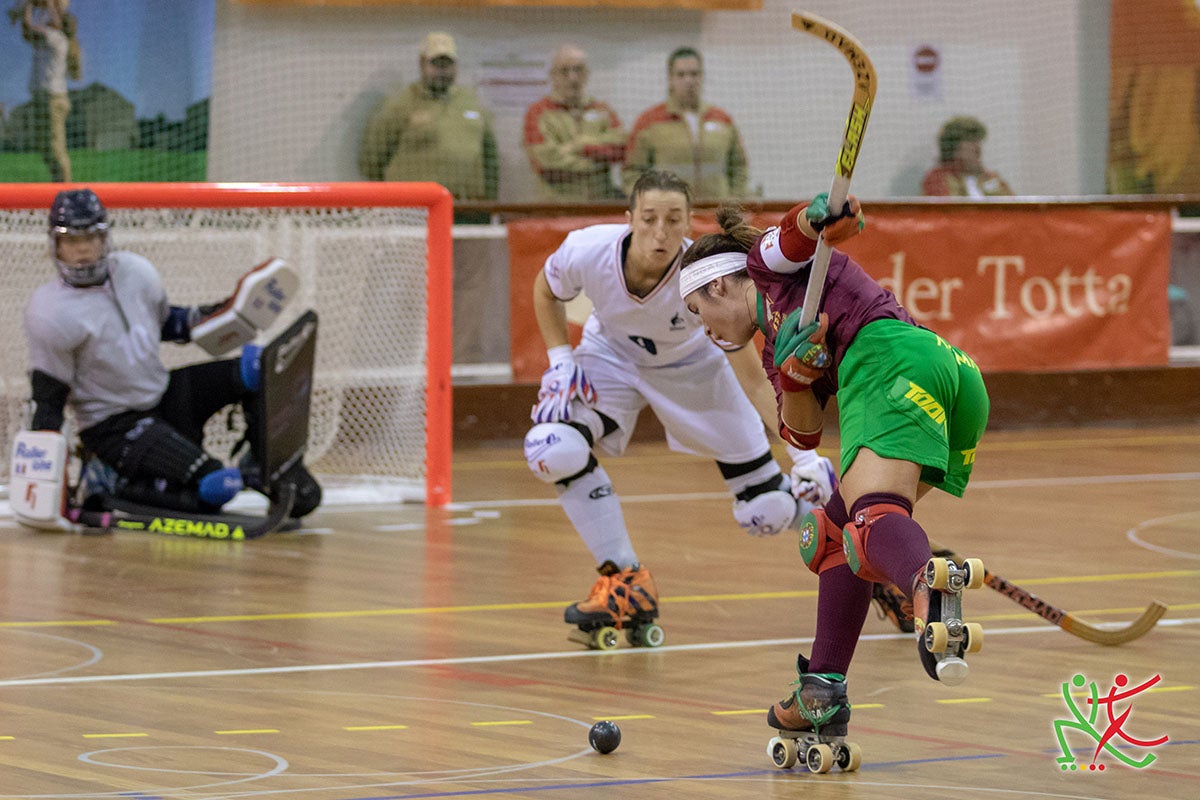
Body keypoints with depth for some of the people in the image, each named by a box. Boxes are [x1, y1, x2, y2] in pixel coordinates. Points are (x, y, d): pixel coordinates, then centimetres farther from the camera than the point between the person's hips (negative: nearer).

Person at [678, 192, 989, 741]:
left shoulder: (770, 259, 22)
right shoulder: (775, 344, 38)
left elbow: (801, 232, -2)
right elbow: (804, 433, 22)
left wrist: (819, 216, -26)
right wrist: (794, 375, 1)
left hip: (892, 357, -9)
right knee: (835, 531, 17)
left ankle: (929, 591, -63)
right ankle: (823, 694, 9)